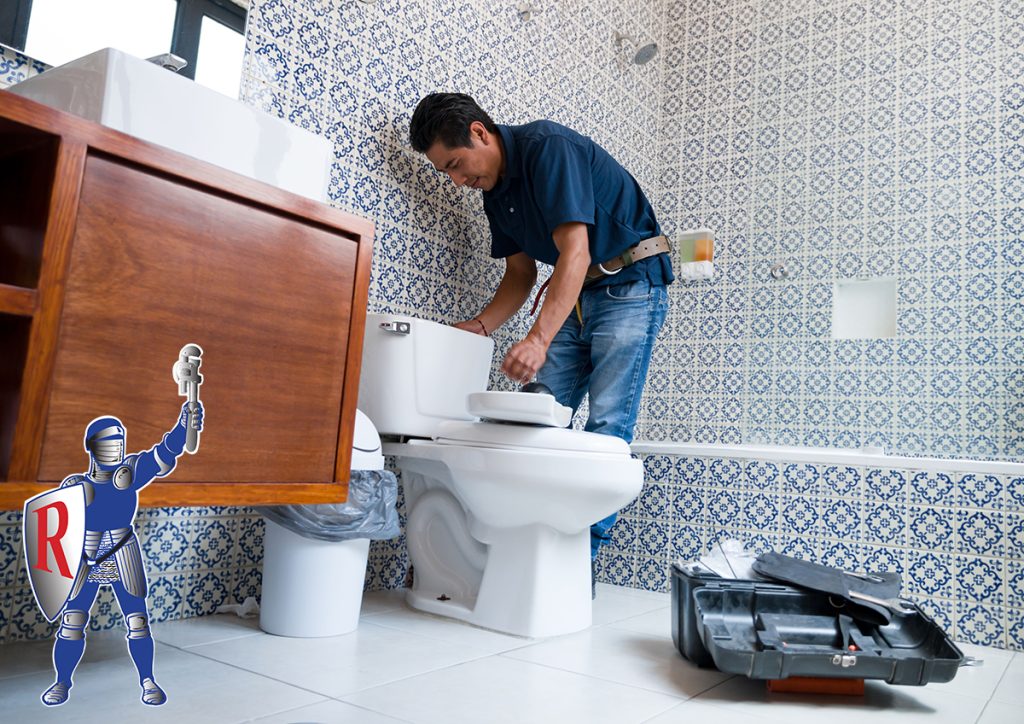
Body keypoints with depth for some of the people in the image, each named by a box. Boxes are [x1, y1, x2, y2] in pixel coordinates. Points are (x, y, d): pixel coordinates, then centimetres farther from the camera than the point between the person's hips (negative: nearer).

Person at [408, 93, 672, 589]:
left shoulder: (547, 148, -19)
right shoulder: (495, 193, 7)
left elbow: (575, 253, -28)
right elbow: (520, 274, 12)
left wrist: (539, 338, -36)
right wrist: (478, 327, -3)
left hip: (630, 284, -8)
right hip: (575, 294, 8)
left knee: (607, 425, -13)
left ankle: (581, 559, -8)